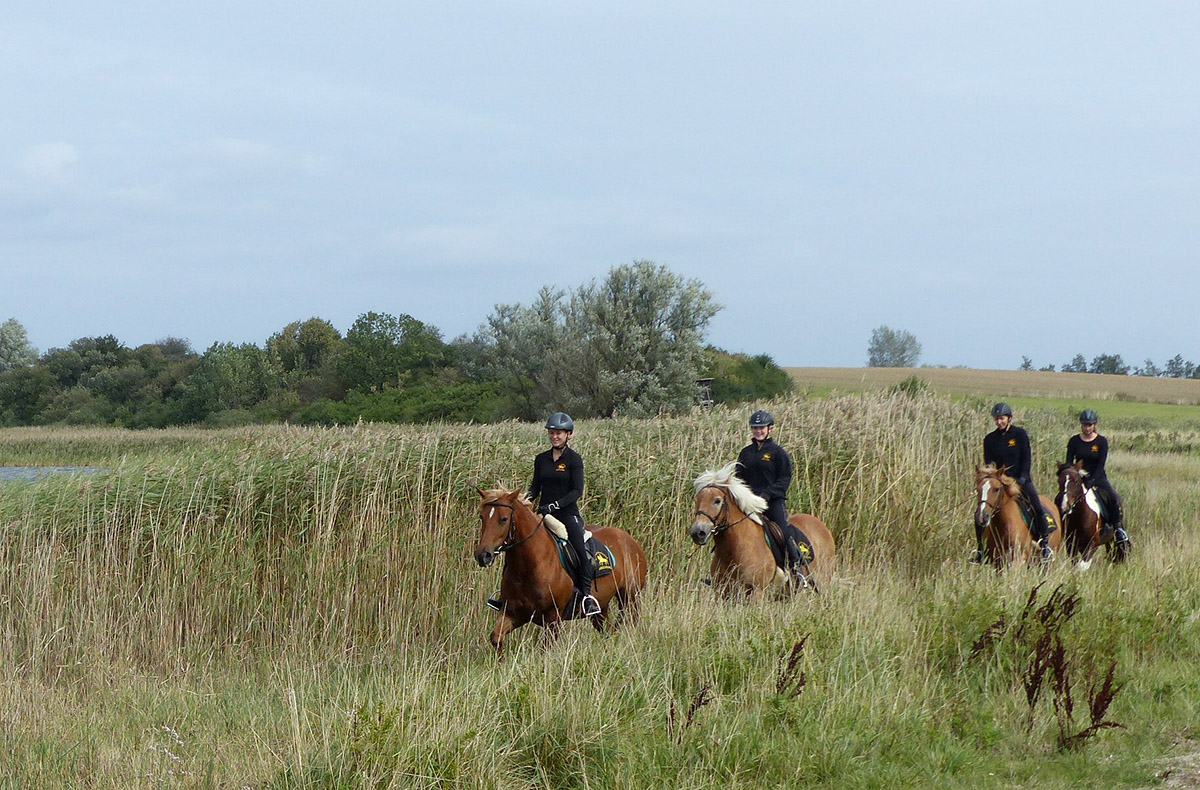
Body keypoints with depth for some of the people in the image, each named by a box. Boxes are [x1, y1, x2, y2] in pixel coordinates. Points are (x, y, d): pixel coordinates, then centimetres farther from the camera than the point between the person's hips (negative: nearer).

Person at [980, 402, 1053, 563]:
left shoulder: (1020, 434, 0)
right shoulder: (990, 439, 6)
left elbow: (1027, 458, -3)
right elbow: (988, 463, 6)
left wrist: (1022, 478, -14)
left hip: (1021, 479, -2)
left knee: (1038, 508, -20)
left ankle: (1045, 543, -9)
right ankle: (980, 546, 2)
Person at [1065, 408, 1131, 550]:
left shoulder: (1102, 442, -3)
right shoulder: (1074, 441, 3)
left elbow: (1101, 464, -10)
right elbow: (1069, 463, 0)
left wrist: (1091, 481, -22)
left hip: (1098, 478, -2)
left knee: (1114, 498, -26)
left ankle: (1118, 528, -11)